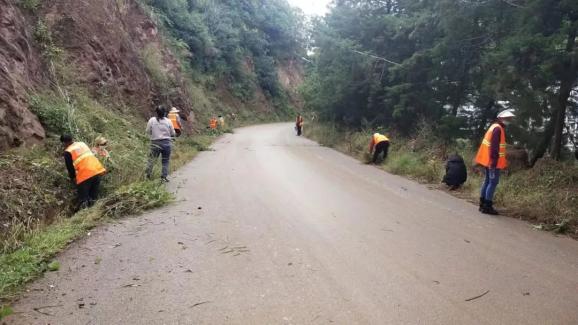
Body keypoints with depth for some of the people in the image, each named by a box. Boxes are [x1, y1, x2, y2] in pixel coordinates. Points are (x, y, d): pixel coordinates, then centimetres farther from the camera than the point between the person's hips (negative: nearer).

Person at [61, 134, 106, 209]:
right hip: (97, 170, 6)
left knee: (83, 199, 4)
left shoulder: (68, 152, 2)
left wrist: (73, 178, 20)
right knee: (94, 198, 13)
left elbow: (70, 167, 3)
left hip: (85, 175, -6)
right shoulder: (82, 144, 21)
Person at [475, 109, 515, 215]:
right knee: (493, 182, -7)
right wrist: (494, 161, -25)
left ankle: (483, 204, 18)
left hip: (489, 160, 11)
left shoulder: (496, 127, 17)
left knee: (488, 181, 13)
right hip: (493, 161, -11)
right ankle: (487, 206, -6)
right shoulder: (497, 129, -15)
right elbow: (494, 147, -22)